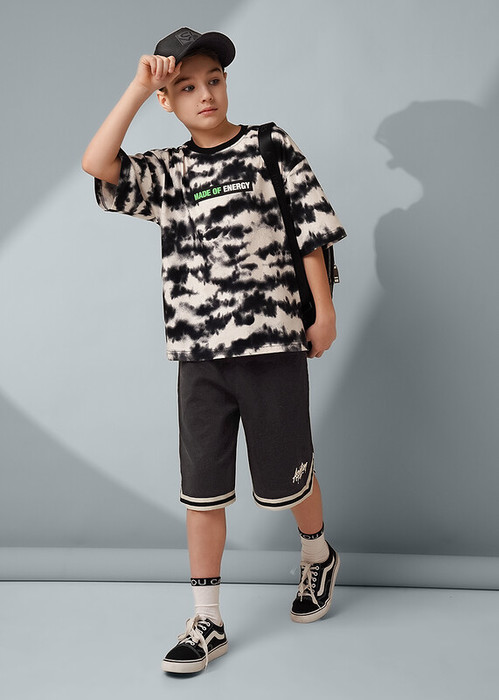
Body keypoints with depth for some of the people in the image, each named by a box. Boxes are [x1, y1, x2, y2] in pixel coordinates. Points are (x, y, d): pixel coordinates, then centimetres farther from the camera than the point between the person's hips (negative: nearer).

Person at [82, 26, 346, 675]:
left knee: (286, 476, 12)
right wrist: (139, 86, -9)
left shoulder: (272, 147, 1)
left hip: (273, 342, -2)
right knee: (203, 490, 7)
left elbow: (311, 232, 1)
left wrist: (324, 313, -1)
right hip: (200, 353, 3)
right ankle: (208, 624, 20)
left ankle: (318, 556, 44)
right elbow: (96, 163, -10)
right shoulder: (167, 171, 6)